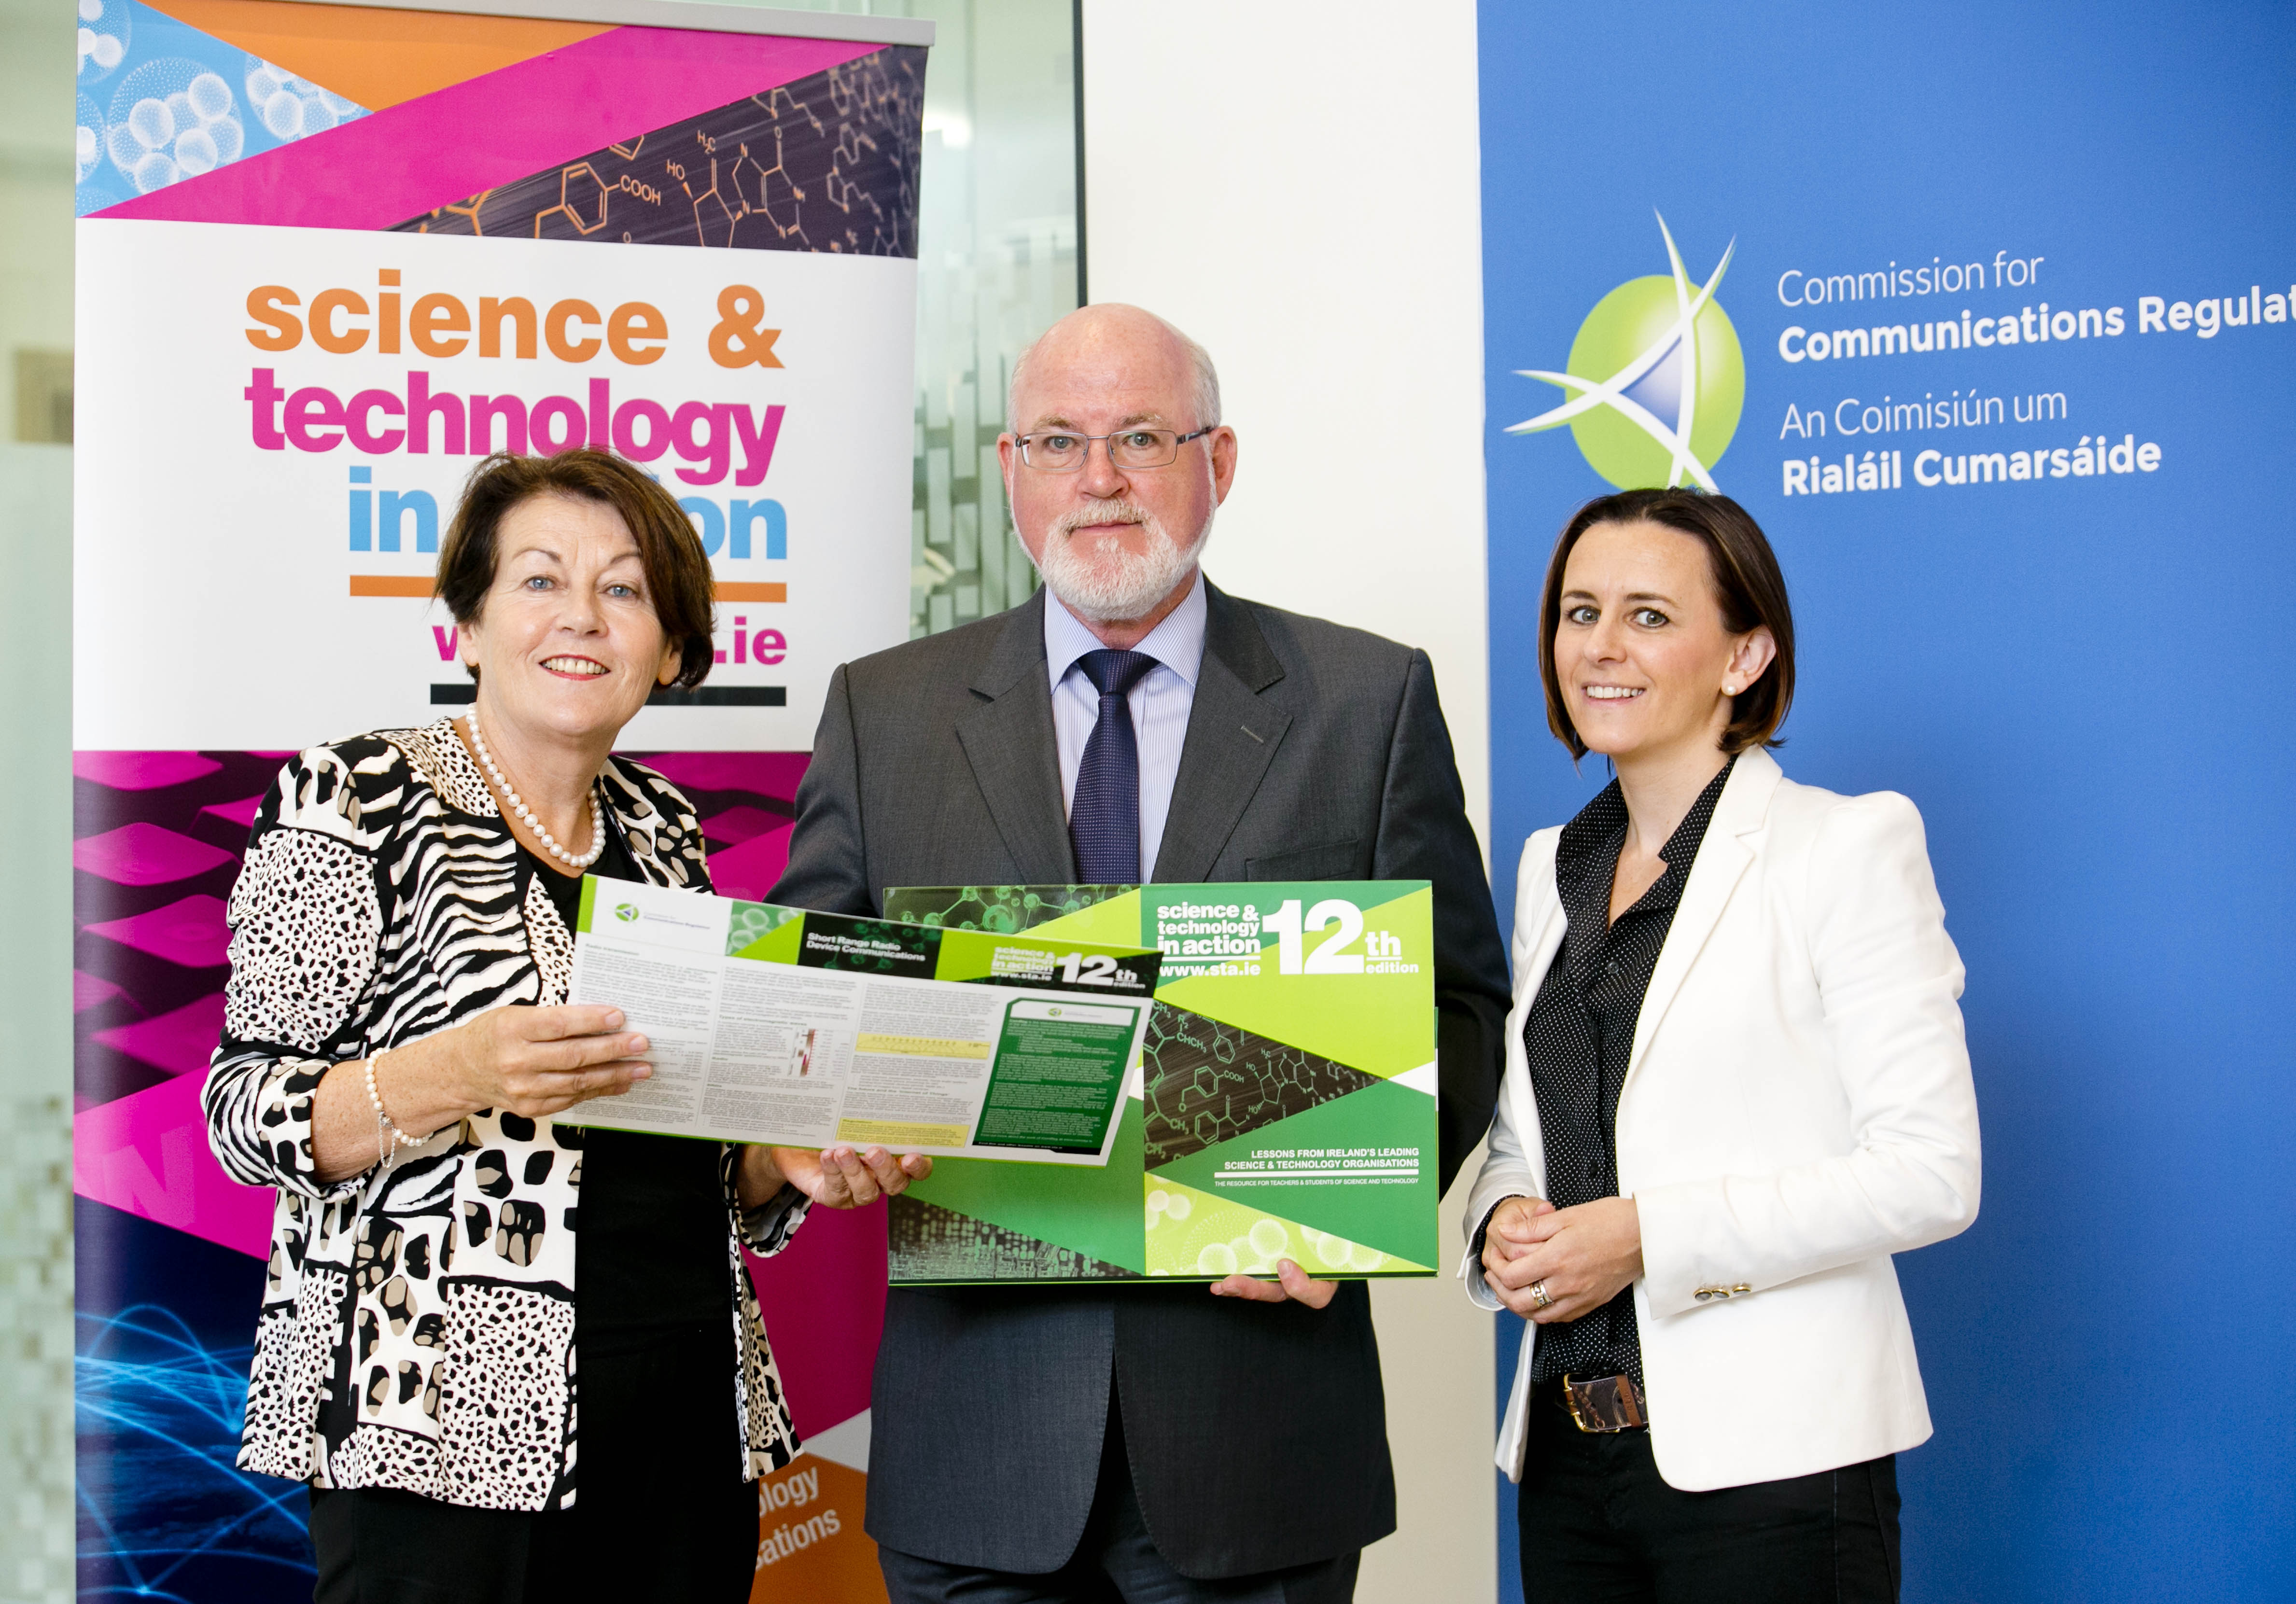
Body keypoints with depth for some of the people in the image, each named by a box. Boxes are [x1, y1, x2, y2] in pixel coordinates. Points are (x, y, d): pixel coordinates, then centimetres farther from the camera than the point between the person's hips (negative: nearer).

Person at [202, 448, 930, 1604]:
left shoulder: (663, 830, 12)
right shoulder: (357, 802, -5)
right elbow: (245, 1114, -9)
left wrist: (790, 1162, 0)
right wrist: (456, 1073, -25)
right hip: (446, 1420, -5)